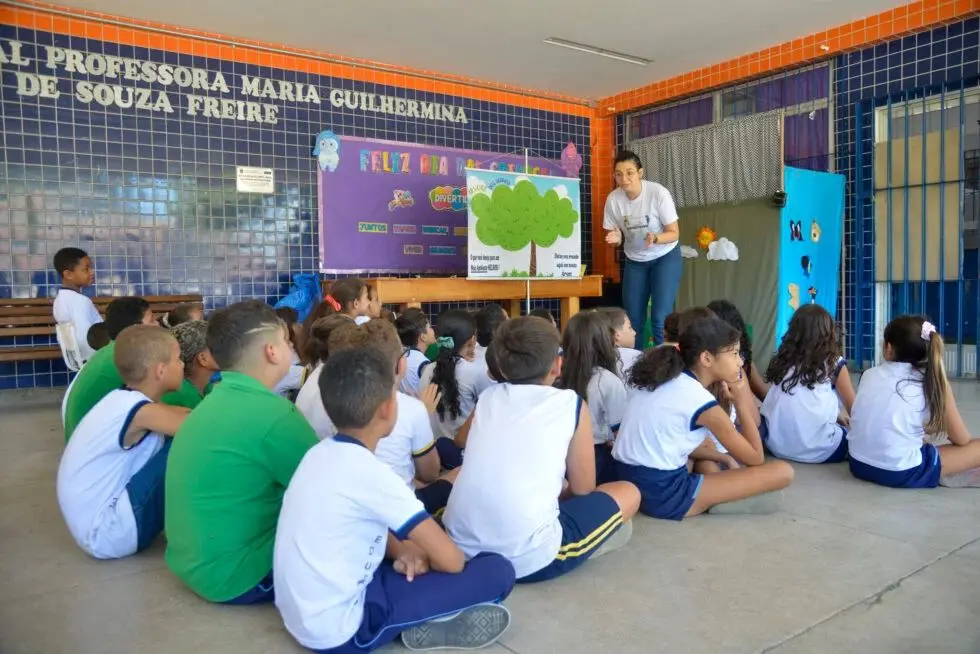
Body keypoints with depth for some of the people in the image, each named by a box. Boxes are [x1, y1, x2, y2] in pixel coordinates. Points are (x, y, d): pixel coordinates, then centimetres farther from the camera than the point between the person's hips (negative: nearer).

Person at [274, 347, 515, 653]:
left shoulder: (321, 453, 2)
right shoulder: (368, 471, -22)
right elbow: (451, 560, -18)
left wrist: (401, 550, 1)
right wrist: (416, 554, 4)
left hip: (300, 614, 9)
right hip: (337, 629, -9)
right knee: (499, 572, -14)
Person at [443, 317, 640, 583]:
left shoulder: (487, 398, 11)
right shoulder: (572, 403, 2)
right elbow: (583, 489, 10)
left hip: (460, 548, 4)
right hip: (528, 559, -4)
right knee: (628, 493, 17)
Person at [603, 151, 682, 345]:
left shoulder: (658, 193, -23)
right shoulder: (613, 199, -15)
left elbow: (674, 233, -16)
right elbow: (614, 235, -3)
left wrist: (655, 238, -36)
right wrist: (615, 239, -27)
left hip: (665, 258, -3)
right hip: (634, 261, 3)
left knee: (660, 319, -14)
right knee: (632, 320, 4)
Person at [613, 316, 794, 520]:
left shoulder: (662, 380, 8)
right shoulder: (701, 401, -13)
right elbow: (755, 459, -2)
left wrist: (724, 458, 18)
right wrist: (742, 406, 4)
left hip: (630, 481, 9)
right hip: (663, 494, -9)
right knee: (783, 472, -7)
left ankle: (715, 488, 17)